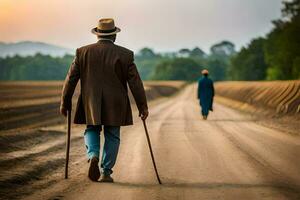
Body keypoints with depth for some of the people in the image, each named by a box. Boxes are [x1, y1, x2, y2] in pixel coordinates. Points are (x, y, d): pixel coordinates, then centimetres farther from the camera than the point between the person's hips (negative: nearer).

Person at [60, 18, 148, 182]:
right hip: (115, 104, -1)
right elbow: (135, 82, -5)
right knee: (112, 136, 11)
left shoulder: (83, 52, -2)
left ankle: (93, 156, -8)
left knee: (92, 130, 18)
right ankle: (106, 172, 10)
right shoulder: (125, 55, -5)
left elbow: (71, 78, 0)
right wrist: (142, 106, 2)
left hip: (91, 103, 1)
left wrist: (65, 102, 9)